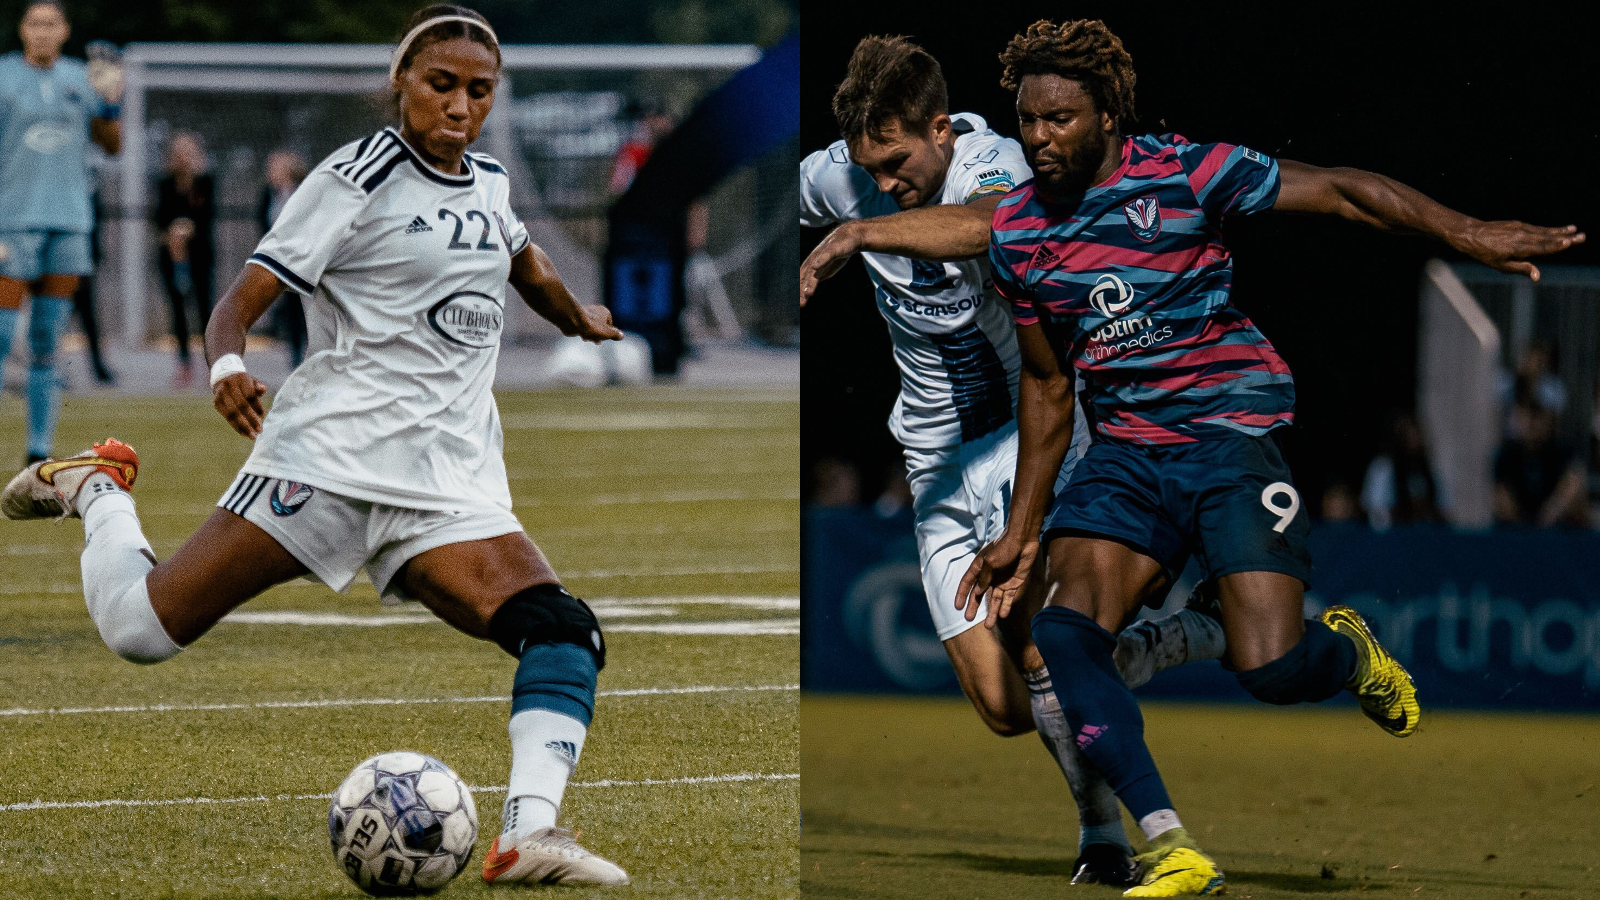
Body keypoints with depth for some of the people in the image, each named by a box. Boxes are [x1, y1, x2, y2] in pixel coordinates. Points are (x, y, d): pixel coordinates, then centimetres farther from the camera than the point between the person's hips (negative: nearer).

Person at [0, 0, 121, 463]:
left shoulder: (78, 78, 10)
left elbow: (112, 144, 15)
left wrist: (110, 106, -5)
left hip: (68, 222, 4)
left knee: (47, 347, 5)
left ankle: (40, 452, 8)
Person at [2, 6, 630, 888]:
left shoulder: (486, 183, 15)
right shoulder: (359, 177, -5)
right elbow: (244, 297, -13)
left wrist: (578, 317, 51)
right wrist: (225, 364, -32)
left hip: (452, 481, 5)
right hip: (335, 447, -5)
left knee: (563, 634, -20)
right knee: (142, 627, -8)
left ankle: (529, 833, -31)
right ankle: (98, 489, 23)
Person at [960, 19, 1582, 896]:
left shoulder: (1182, 173, -9)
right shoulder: (1015, 230, 7)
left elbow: (1338, 191, -6)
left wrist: (1465, 233, -16)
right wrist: (1021, 530, 17)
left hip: (1230, 437, -4)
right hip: (1123, 454, 4)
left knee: (1271, 670, -18)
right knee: (1063, 628, -22)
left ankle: (1351, 653, 21)